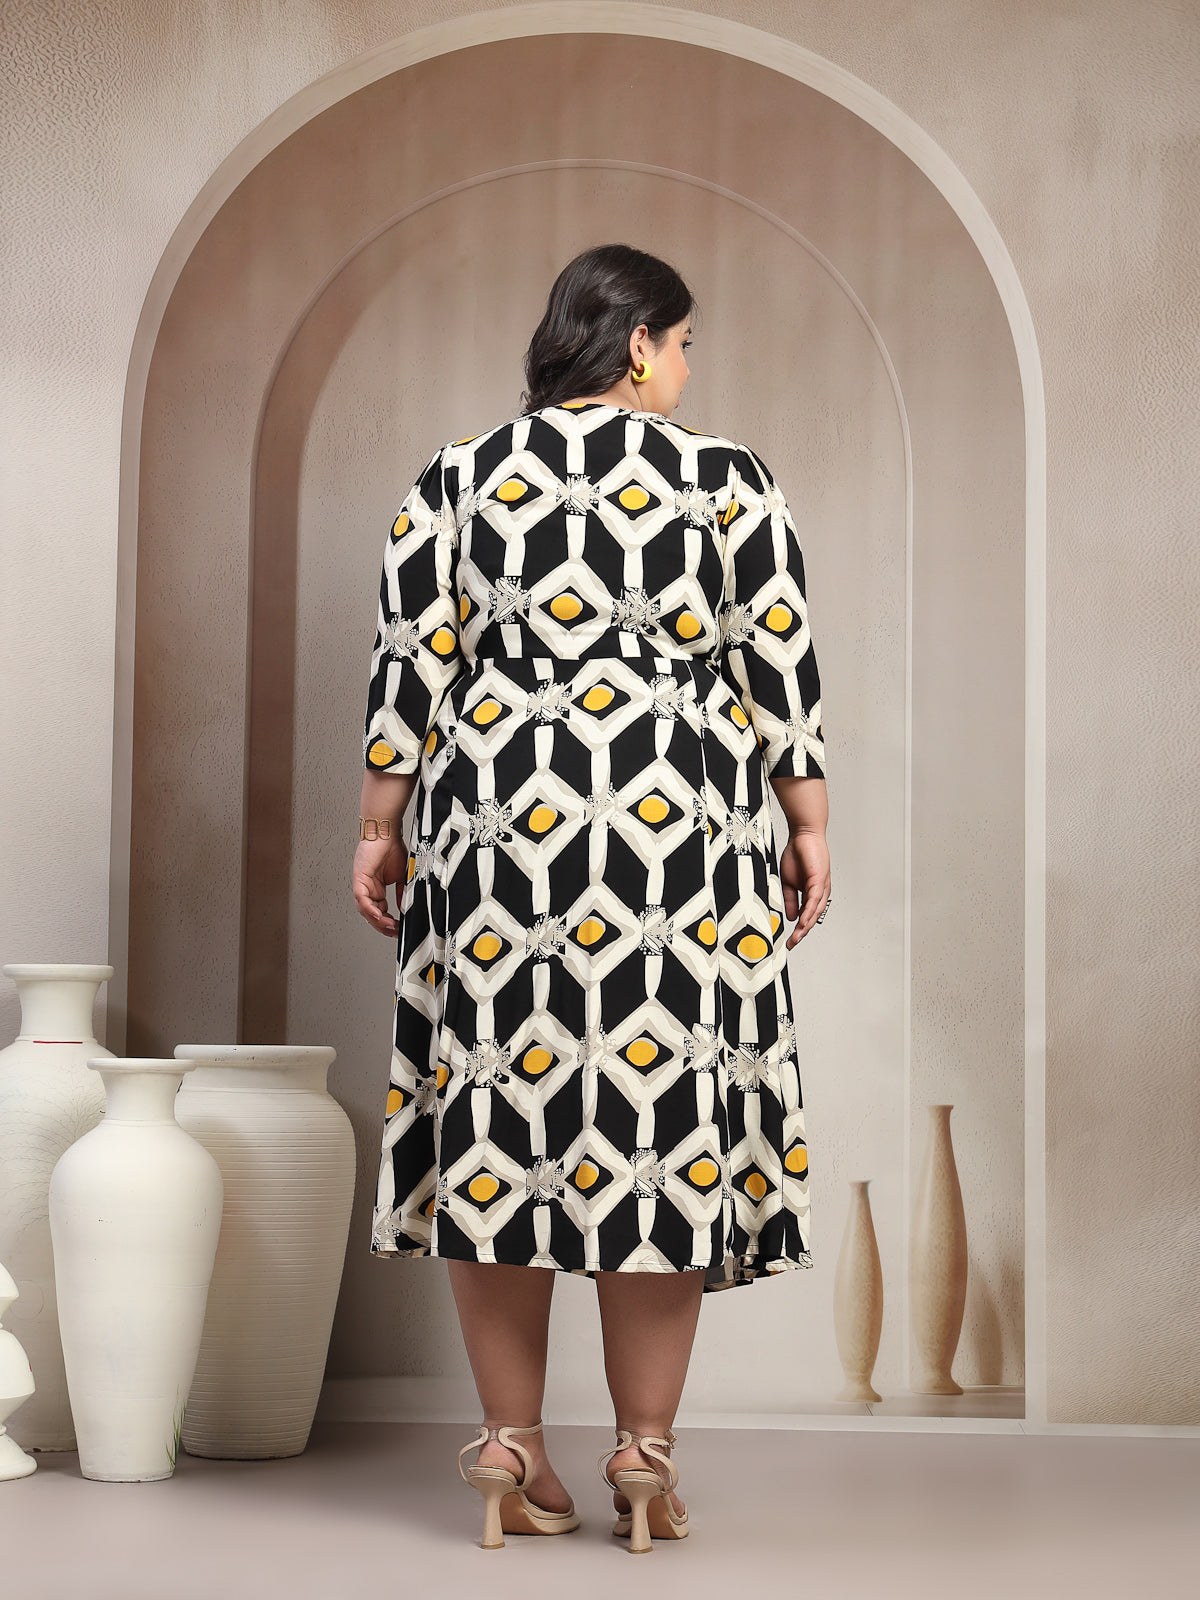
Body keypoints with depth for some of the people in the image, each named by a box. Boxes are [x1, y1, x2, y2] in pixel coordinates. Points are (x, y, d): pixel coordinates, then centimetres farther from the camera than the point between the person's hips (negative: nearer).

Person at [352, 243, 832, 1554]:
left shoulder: (451, 483, 6)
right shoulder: (726, 482, 1)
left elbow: (407, 669, 4)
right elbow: (783, 664, 1)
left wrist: (381, 830, 11)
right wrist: (808, 826, 9)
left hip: (495, 836, 2)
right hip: (679, 842, -2)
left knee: (499, 1112, 6)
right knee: (667, 1117, 3)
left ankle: (512, 1457, 10)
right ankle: (643, 1460, 7)